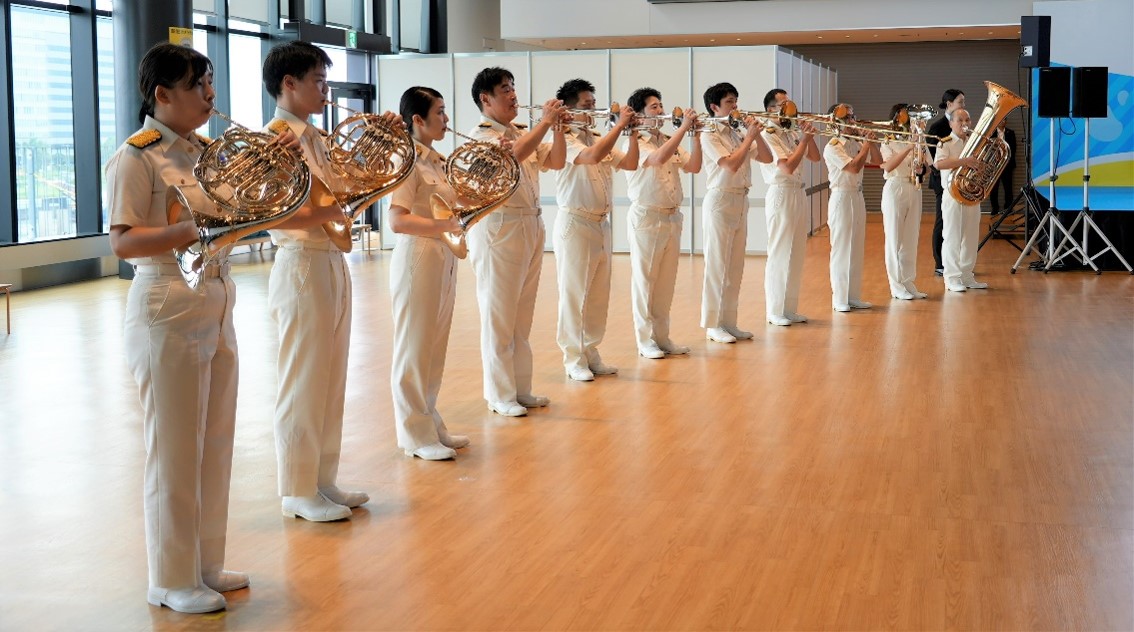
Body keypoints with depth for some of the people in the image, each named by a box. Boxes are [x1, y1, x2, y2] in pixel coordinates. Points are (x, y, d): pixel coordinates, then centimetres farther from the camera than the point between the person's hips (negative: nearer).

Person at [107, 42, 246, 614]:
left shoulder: (207, 153, 11)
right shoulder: (136, 156, -11)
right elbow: (123, 243, -17)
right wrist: (195, 230, -27)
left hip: (217, 304, 8)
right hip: (167, 310, -8)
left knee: (215, 443, 14)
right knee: (175, 450, 0)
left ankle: (206, 564, 27)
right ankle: (173, 580, 13)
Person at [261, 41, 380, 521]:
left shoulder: (314, 137, 13)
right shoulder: (275, 137, -13)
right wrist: (329, 212, -28)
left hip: (333, 263, 9)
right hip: (302, 267, -9)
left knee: (331, 380, 13)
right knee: (303, 383, -1)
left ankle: (323, 479, 24)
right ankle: (298, 492, 10)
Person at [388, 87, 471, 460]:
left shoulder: (435, 161, 13)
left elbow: (452, 207, 18)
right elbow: (397, 220, -21)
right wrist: (447, 225, -27)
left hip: (444, 260, 9)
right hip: (417, 259, -9)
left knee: (435, 348, 14)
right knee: (414, 349, 0)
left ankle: (431, 425, 25)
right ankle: (416, 436, 8)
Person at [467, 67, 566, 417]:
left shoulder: (523, 134, 15)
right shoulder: (481, 135, -8)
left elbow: (556, 161, 11)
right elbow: (514, 153, -25)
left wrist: (557, 127, -1)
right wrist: (545, 121, -17)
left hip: (530, 227, 8)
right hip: (498, 228, -7)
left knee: (522, 316, 12)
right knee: (498, 316, -2)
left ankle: (521, 388, 19)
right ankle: (500, 395, 3)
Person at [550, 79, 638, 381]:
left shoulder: (600, 139, 12)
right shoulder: (565, 140, -11)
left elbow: (630, 164, 8)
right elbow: (593, 156, -28)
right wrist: (619, 124, -22)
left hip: (601, 224, 7)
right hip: (574, 223, -7)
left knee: (599, 294, 10)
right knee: (575, 293, -1)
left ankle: (590, 352, 19)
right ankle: (573, 359, 6)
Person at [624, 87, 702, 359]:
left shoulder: (670, 142, 13)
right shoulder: (635, 143, -8)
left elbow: (693, 166, 4)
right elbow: (659, 158, -27)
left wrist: (696, 135, -5)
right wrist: (684, 127, -23)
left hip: (672, 217, 7)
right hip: (646, 217, -7)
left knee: (666, 281, 10)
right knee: (644, 280, 0)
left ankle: (662, 336, 18)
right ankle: (644, 340, 6)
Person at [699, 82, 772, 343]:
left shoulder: (739, 134, 12)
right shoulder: (709, 136, -8)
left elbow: (767, 158, 7)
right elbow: (732, 164, -20)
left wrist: (755, 133, -3)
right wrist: (750, 137, -13)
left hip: (741, 202, 7)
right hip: (720, 201, -7)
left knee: (735, 266, 9)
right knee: (718, 265, -3)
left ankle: (729, 322, 16)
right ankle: (713, 325, 3)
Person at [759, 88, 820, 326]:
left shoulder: (793, 133, 14)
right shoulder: (768, 135, -10)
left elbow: (815, 157, 11)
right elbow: (788, 166, -19)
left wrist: (809, 135, -1)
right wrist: (804, 139, -14)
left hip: (798, 194, 8)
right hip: (781, 194, -8)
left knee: (796, 253, 9)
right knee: (779, 254, -5)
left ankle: (789, 307, 16)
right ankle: (775, 311, 1)